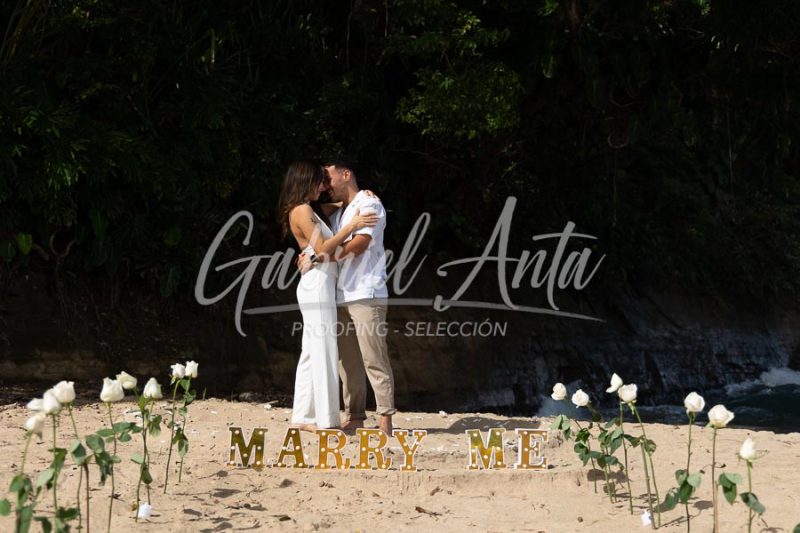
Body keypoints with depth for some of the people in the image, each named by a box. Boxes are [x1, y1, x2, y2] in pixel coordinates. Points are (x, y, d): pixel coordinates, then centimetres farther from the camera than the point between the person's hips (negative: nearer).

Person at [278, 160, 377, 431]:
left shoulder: (307, 210, 19)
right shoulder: (302, 210, -11)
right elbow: (322, 248, -18)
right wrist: (351, 226, -19)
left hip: (318, 285, 10)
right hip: (318, 284, -10)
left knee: (312, 351, 10)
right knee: (324, 350, -9)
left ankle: (304, 416, 12)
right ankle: (326, 420, -8)